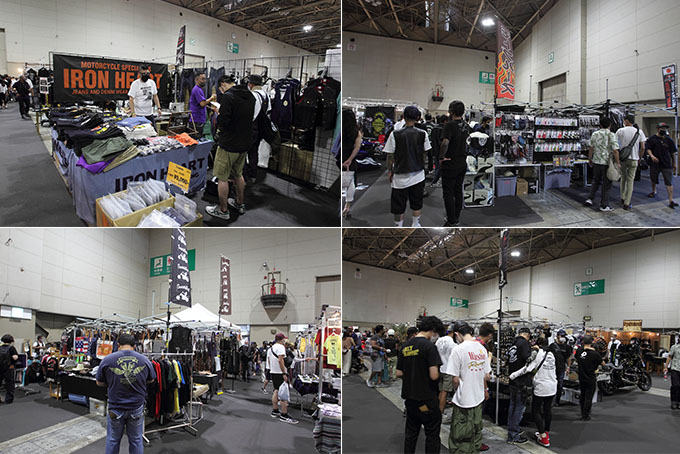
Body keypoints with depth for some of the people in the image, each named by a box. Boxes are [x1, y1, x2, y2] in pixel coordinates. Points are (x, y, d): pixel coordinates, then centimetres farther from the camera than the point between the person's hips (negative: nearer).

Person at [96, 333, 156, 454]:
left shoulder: (107, 360, -8)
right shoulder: (144, 360, -3)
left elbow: (99, 383, 2)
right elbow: (151, 380, 11)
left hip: (115, 407, -1)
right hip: (137, 407, 1)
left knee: (113, 440, 14)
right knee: (136, 441, 13)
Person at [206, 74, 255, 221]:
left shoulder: (228, 96, -18)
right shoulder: (250, 96, 7)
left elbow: (223, 122, -24)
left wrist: (218, 114, -3)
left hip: (229, 145, -8)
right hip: (245, 143, 8)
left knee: (222, 177, 3)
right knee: (238, 174, 24)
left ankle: (223, 210, 9)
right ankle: (239, 204, 35)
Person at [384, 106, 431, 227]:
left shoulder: (395, 134, -13)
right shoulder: (422, 134, -6)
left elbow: (390, 155, -7)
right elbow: (424, 153, 5)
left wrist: (390, 171, 6)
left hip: (400, 177, -2)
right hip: (418, 175, 3)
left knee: (398, 206, 9)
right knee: (417, 203, 18)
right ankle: (415, 225, 27)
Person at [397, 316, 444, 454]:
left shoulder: (405, 346, 6)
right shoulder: (429, 346, -16)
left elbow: (399, 373, 10)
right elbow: (434, 375, -22)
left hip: (409, 398, 7)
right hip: (426, 399, -7)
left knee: (411, 432, 17)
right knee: (432, 435, 4)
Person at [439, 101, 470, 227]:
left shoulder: (450, 125, -19)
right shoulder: (466, 126, 7)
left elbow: (445, 143, -33)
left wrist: (441, 157, -21)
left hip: (450, 164, -8)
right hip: (463, 163, 8)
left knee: (448, 193, -1)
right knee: (458, 190, 16)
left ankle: (451, 222, 0)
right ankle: (457, 217, 24)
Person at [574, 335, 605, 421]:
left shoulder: (579, 350, -7)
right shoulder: (594, 353, -19)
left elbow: (575, 358, 14)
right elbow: (603, 364, -6)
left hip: (581, 378, 4)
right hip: (590, 379, -4)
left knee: (582, 396, 18)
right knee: (588, 397, 4)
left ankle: (583, 414, 27)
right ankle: (585, 416, 7)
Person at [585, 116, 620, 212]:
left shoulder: (595, 134, 2)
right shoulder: (611, 135, -11)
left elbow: (591, 148, 8)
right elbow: (615, 150, -17)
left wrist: (590, 159, 21)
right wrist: (618, 163, -8)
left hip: (596, 161, 4)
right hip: (607, 163, -4)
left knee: (596, 181, 23)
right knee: (606, 184, 5)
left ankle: (590, 199, 16)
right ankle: (604, 205, 9)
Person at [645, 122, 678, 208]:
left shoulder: (669, 140, 4)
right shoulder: (652, 139, 1)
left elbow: (673, 153, 9)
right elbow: (648, 149, -3)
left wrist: (674, 164, 11)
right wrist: (652, 156, -24)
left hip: (667, 164, -1)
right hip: (655, 163, 1)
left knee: (669, 182, -10)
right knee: (653, 179, 19)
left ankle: (671, 200, -14)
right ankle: (654, 191, 48)